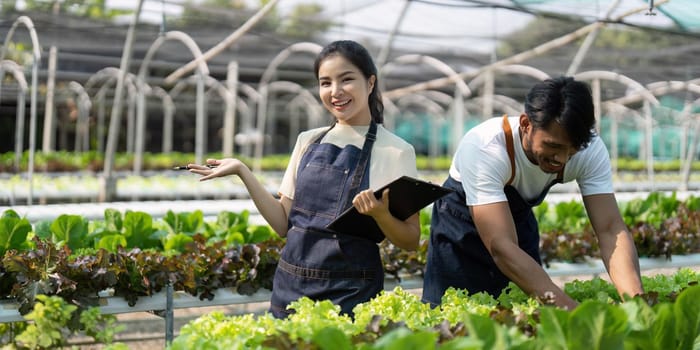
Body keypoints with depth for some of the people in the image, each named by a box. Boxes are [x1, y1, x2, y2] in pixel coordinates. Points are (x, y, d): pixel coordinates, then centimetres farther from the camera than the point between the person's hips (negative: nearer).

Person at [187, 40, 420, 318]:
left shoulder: (396, 151, -6)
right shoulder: (308, 141, 7)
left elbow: (410, 241, -5)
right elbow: (284, 224, 7)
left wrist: (380, 214, -24)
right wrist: (242, 172, 0)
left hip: (350, 294, -4)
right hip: (290, 288, 4)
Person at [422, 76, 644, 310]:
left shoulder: (590, 148, -26)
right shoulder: (483, 148, -39)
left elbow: (611, 229, -29)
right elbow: (501, 247, -44)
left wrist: (636, 300, -47)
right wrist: (571, 308, -53)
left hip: (519, 217, 4)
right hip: (462, 223, -3)